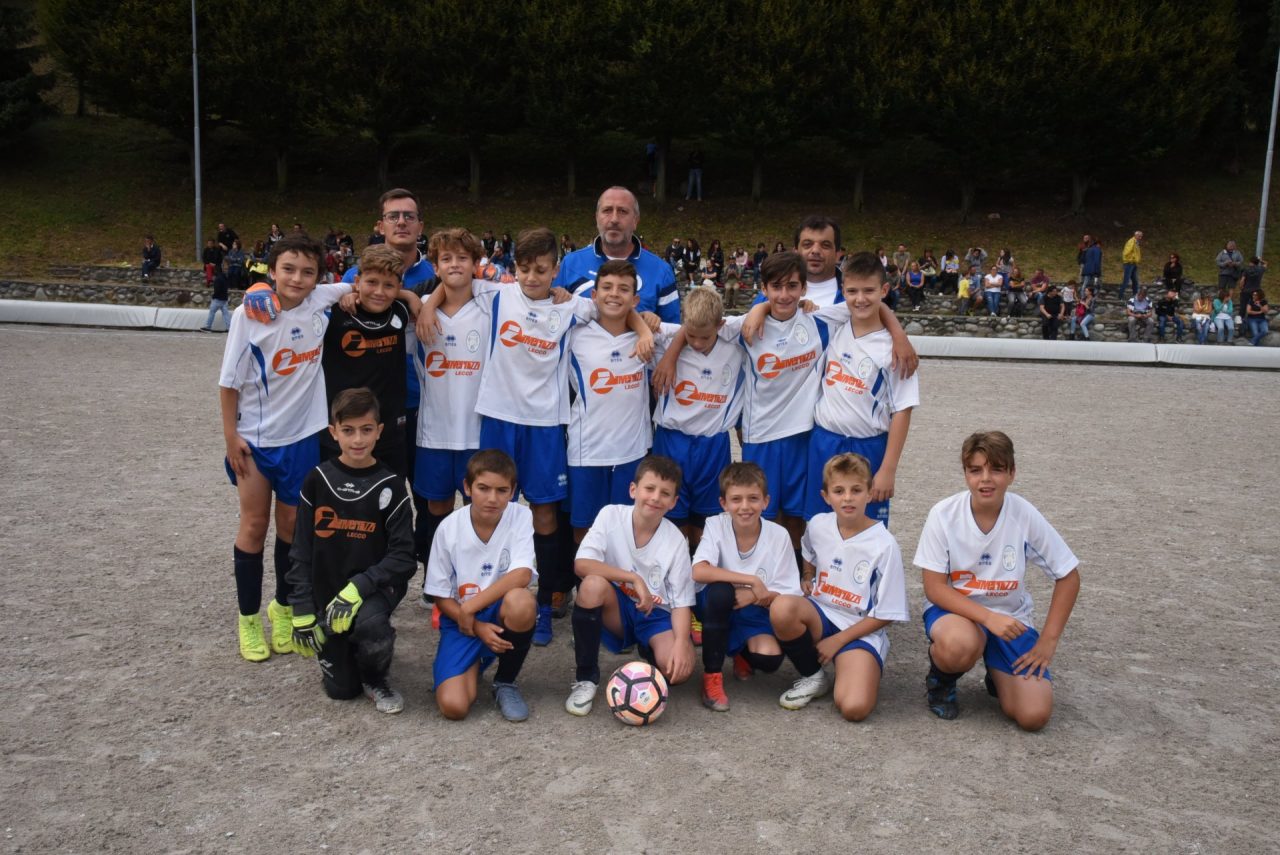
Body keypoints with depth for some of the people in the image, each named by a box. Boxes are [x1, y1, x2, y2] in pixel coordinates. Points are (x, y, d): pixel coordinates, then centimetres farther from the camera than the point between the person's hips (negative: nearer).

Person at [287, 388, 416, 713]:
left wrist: (357, 588, -23)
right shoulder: (318, 481, -2)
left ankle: (375, 679, -2)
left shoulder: (389, 485, -8)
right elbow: (301, 551, 2)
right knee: (341, 690, 1)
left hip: (375, 586, -2)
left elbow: (403, 555, -11)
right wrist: (302, 611, -4)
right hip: (327, 589, 2)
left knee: (370, 624, -36)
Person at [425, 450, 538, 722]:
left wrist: (470, 607, -23)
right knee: (453, 706, -22)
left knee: (521, 602, -37)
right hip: (461, 619, 0)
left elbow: (521, 576, -23)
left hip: (501, 615, 0)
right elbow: (441, 596, -4)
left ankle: (505, 681, -7)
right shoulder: (449, 528, -10)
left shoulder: (520, 516, -11)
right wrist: (477, 627, -18)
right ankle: (475, 664, 16)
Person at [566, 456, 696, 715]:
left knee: (678, 669, -29)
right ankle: (585, 677, -16)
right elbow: (581, 565, -22)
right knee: (593, 584, -34)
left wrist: (681, 642, -27)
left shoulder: (676, 541, -10)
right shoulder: (611, 515, -11)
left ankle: (646, 649, 12)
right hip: (617, 609, 0)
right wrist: (634, 578, -27)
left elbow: (681, 602, -9)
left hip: (656, 614, 1)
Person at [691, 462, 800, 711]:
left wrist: (755, 596, -27)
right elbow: (699, 572, -31)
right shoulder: (716, 525, -14)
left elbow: (787, 596, -8)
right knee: (720, 590, -36)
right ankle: (712, 676, -20)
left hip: (755, 614, 1)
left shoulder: (778, 535, -11)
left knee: (770, 658, -28)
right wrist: (753, 581, -31)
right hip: (716, 606, -1)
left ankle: (743, 654, 13)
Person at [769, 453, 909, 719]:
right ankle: (812, 677, -5)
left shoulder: (884, 545, -14)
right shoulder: (818, 525, -1)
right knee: (781, 607, -33)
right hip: (819, 615, 4)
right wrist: (806, 578, 5)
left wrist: (838, 640, -10)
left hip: (861, 629, -4)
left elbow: (885, 615, -9)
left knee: (854, 708, -30)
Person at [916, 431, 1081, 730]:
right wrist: (988, 617, -27)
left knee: (1034, 715, -16)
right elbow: (934, 588, -14)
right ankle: (940, 681, -2)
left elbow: (1068, 576, -2)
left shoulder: (1026, 516, -14)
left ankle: (998, 674, 19)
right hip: (953, 609, -2)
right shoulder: (943, 514, -17)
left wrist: (1048, 641, -6)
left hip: (1009, 616, 2)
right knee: (960, 644, -39)